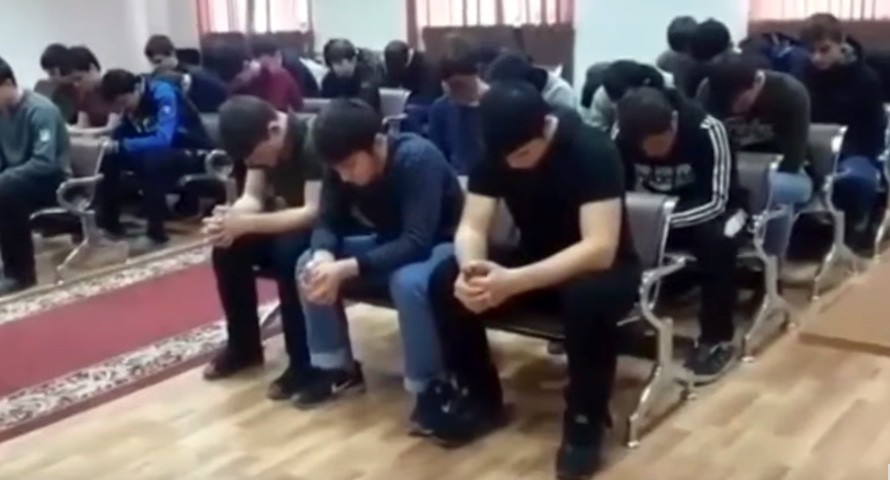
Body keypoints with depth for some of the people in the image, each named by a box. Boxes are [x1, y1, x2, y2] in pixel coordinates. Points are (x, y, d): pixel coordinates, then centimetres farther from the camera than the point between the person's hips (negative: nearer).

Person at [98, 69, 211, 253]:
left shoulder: (163, 93, -24)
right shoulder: (129, 102, -2)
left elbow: (163, 139, -35)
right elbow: (122, 136, 0)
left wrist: (121, 146, -34)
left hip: (192, 152, -7)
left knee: (152, 160, -37)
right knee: (109, 156, -9)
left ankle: (156, 233, -26)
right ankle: (108, 222, 3)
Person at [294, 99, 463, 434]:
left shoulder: (418, 159, -31)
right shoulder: (343, 168, -12)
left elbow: (417, 243, -37)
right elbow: (328, 222, -7)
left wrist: (346, 269, -43)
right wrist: (323, 256, -32)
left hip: (441, 245, -7)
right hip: (391, 245, 7)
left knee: (408, 281, -39)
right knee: (309, 265, -10)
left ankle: (430, 386, -17)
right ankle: (338, 368, 5)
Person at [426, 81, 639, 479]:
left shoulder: (591, 150, -27)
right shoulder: (494, 152, -11)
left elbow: (600, 249, -34)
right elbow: (472, 227, -13)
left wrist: (514, 282, -44)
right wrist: (470, 267, -38)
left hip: (598, 267, -5)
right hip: (536, 262, 5)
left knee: (589, 297, -40)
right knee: (446, 281, -19)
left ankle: (585, 419, -15)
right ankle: (481, 399, 2)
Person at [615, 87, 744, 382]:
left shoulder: (707, 130, -28)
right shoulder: (622, 135, -19)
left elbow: (716, 201, -30)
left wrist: (666, 221, -44)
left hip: (709, 208, -3)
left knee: (717, 241, -36)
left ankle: (717, 339, -18)